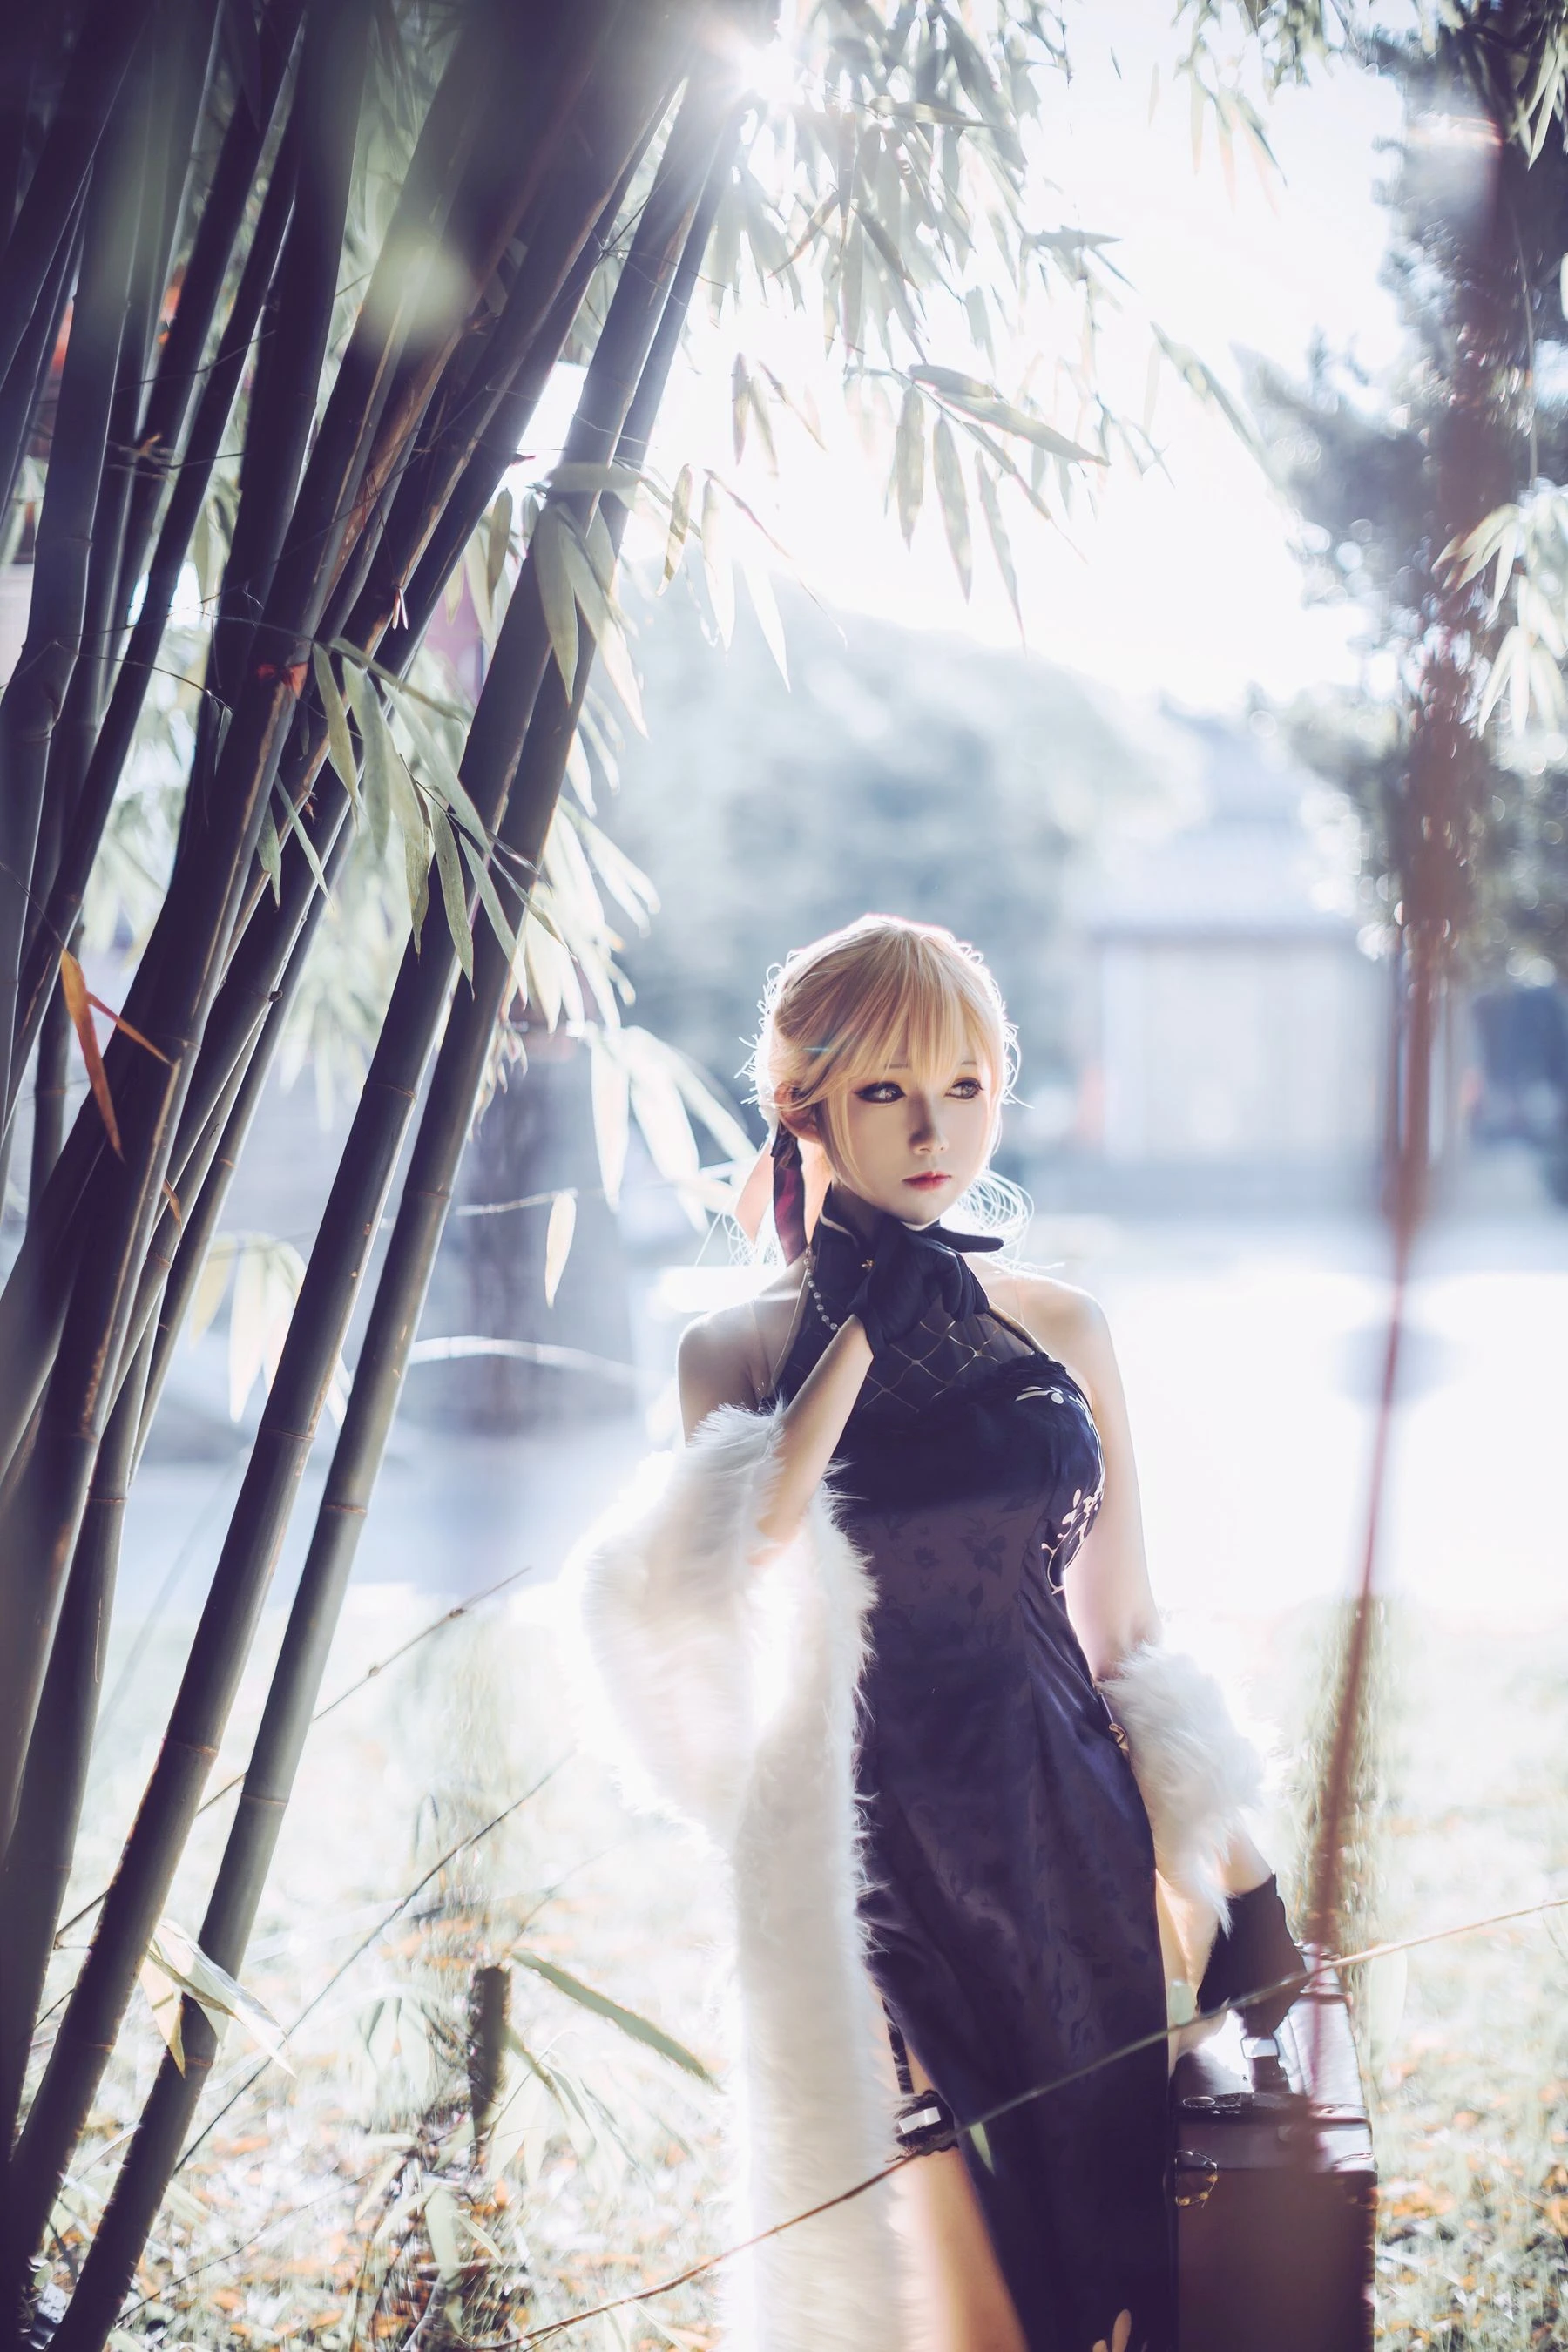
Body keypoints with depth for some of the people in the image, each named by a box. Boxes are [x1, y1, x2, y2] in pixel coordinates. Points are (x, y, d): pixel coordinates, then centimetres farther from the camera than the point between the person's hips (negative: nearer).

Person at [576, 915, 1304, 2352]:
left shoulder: (1060, 1330, 7)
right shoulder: (745, 1351, 0)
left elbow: (1127, 1629, 11)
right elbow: (728, 1585, -19)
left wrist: (1231, 1875, 8)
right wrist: (854, 1333, -14)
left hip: (1073, 1851, 3)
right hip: (882, 1853, -3)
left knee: (1102, 2228, 9)